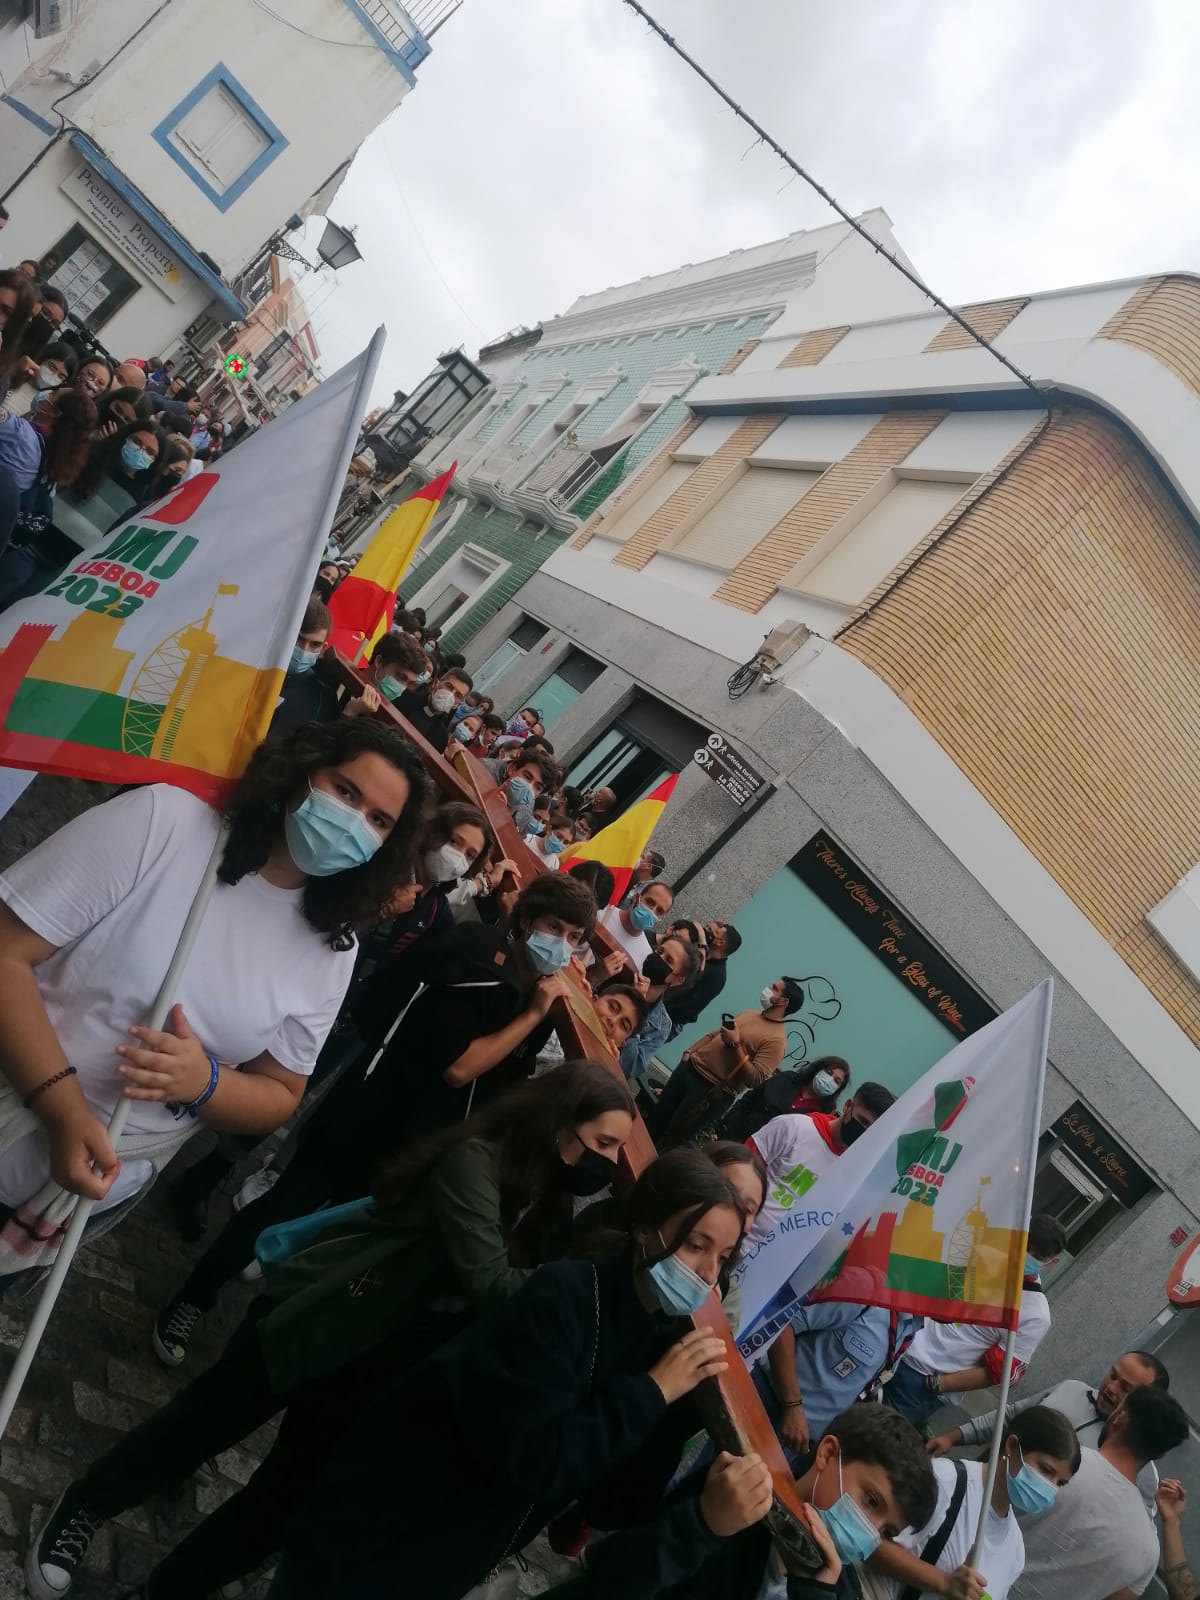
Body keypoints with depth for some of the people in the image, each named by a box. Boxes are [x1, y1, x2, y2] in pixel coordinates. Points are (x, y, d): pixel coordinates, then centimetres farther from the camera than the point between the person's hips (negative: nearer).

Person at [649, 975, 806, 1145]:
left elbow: (755, 1080, -23)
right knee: (657, 1117, 16)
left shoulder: (776, 1039, -16)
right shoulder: (749, 1014, 10)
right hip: (690, 1067, 7)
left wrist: (736, 1044, -24)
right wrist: (690, 1051, 7)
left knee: (672, 1138, 1)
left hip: (711, 1089, -7)